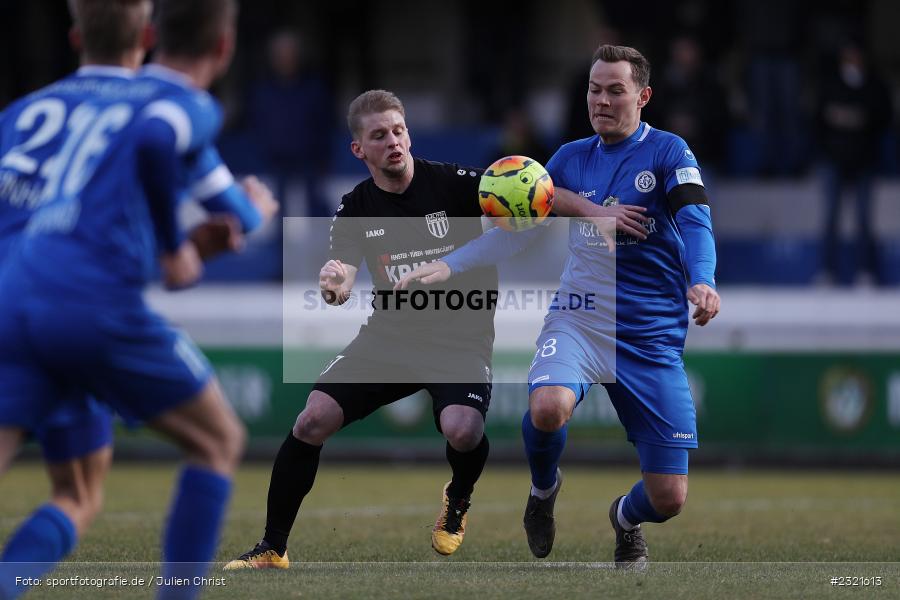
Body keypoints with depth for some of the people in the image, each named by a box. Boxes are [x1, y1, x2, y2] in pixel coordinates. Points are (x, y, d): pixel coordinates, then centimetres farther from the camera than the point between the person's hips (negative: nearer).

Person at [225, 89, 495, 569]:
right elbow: (342, 277, -11)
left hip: (461, 336, -3)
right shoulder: (355, 209, 0)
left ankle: (458, 499, 7)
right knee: (312, 421, -14)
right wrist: (333, 285, -36)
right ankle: (272, 550, 1)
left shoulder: (453, 183, -10)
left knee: (463, 430, -31)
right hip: (390, 334, 3)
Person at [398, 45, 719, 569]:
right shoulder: (571, 158, 10)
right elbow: (516, 230, 15)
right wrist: (448, 266, 3)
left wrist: (701, 281, -37)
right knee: (548, 406, -34)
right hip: (580, 320, 2)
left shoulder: (668, 152, -2)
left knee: (668, 499, -4)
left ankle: (626, 519, 36)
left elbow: (696, 221, -16)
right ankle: (544, 489, 2)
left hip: (654, 337, -2)